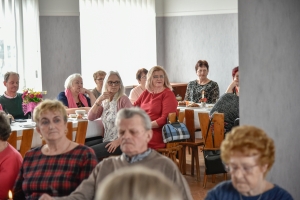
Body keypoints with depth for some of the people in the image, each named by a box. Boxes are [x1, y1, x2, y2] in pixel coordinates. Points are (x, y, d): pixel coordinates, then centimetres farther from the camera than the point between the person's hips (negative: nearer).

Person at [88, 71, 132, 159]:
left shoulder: (123, 99, -7)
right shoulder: (105, 102, 15)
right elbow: (90, 117, 5)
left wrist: (119, 140, -23)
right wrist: (99, 100, -8)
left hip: (120, 142, -6)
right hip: (106, 141, 6)